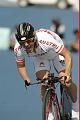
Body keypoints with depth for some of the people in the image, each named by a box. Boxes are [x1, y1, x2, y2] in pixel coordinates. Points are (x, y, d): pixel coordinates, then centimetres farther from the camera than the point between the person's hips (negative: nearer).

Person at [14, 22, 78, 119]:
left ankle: (74, 104, 16)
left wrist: (67, 73, -52)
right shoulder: (18, 49, -31)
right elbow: (20, 66, -10)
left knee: (66, 82, -14)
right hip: (39, 58, 2)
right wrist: (26, 79, -26)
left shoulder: (46, 39, -44)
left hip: (56, 53, -2)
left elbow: (68, 55, -40)